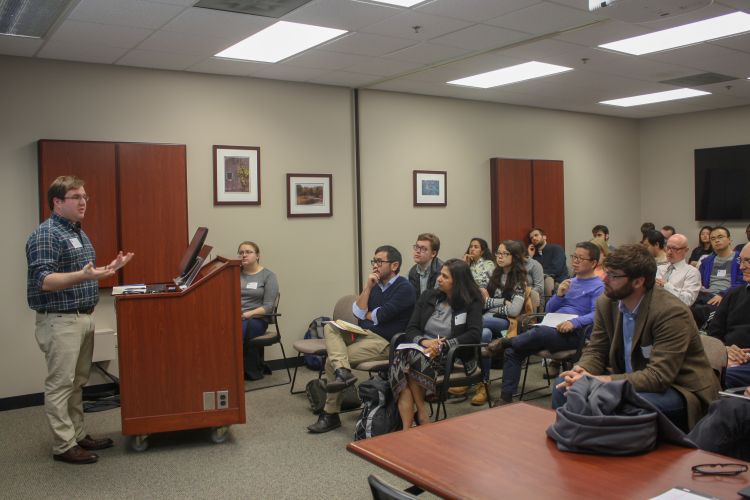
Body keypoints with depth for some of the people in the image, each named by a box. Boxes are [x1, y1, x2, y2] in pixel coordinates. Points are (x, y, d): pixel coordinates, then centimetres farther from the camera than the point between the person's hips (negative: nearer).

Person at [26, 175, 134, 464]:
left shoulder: (78, 233, 15)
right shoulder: (45, 235, -14)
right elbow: (43, 281, -23)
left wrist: (110, 269, 12)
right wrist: (82, 276, -37)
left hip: (83, 317, 9)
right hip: (60, 321, -9)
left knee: (77, 382, 15)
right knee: (60, 384, -1)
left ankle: (78, 435, 24)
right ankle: (64, 446, 7)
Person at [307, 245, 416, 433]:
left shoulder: (404, 288, -10)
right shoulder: (375, 285, 14)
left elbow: (380, 316, -15)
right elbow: (358, 312, 3)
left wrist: (366, 314, 6)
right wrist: (367, 287, -6)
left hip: (385, 342, -8)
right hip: (364, 333, 8)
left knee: (332, 360, -16)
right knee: (330, 327, -13)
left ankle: (331, 414, -2)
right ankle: (342, 371, -31)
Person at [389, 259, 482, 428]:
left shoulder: (471, 303, 5)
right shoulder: (428, 297, 16)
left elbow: (474, 335, -9)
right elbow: (411, 329, 9)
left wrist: (443, 345, -19)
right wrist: (424, 341, -14)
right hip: (421, 349, 4)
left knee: (414, 358, -33)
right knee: (400, 358, -31)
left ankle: (421, 413, -18)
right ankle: (406, 428, -35)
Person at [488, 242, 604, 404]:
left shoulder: (598, 286, 2)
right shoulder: (570, 282, 24)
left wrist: (574, 322, -28)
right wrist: (559, 294, 1)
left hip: (573, 334, -7)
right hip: (551, 329, 7)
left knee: (540, 332, -39)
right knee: (512, 351, -13)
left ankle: (505, 342, -19)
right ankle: (506, 397, -12)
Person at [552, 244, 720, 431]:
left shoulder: (672, 312, -24)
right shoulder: (606, 303, -3)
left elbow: (658, 376, -29)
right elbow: (595, 350, 2)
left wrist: (601, 381, -34)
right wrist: (581, 372, -21)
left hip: (680, 390, -6)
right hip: (631, 380, 7)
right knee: (564, 384, -8)